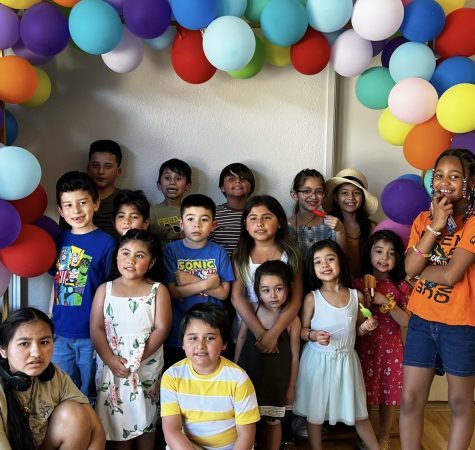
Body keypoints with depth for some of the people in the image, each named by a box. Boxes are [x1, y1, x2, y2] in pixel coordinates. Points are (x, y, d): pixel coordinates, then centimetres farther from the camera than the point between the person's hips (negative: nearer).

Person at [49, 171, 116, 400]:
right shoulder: (60, 240, 6)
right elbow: (56, 283, 14)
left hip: (91, 335, -4)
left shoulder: (106, 243, -10)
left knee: (89, 396, 10)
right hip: (60, 334, 5)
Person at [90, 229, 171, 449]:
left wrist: (137, 359, -16)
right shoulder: (105, 289, 3)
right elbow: (96, 328, -3)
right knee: (117, 416, 8)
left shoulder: (157, 290, -1)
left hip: (147, 366, -1)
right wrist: (110, 359, -15)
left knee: (145, 415, 9)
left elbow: (161, 329, -9)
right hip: (112, 365, 1)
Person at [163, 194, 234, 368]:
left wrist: (191, 280, -16)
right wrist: (207, 283, -17)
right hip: (178, 333, 0)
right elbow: (173, 291, -10)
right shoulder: (172, 250, -4)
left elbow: (223, 293, -8)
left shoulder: (219, 252, -2)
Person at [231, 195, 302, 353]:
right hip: (248, 328, 1)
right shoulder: (240, 256, -1)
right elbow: (237, 296, -8)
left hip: (282, 329, -1)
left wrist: (273, 334, -19)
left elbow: (296, 299, -9)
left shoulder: (290, 254, -3)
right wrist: (260, 332, -18)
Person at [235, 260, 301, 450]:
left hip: (276, 379, -1)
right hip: (248, 375, 2)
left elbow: (294, 356, -7)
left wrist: (291, 387, -1)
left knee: (273, 421, 16)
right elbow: (241, 338, 3)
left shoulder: (292, 320, -15)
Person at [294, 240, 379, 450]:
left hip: (346, 360, 2)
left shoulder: (356, 296, -3)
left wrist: (366, 327, -11)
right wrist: (313, 335, -23)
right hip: (318, 360, -2)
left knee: (358, 413, 15)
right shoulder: (312, 298, -10)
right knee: (314, 413, 10)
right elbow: (303, 330, -3)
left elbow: (357, 330, 10)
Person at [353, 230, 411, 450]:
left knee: (389, 394, 11)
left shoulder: (401, 286, -2)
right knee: (364, 394, 8)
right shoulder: (358, 284, -4)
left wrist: (385, 302, -20)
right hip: (365, 347, -1)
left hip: (391, 348, 1)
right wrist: (364, 305, -20)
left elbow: (406, 321, -10)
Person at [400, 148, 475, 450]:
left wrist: (420, 268, -5)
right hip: (421, 320, 5)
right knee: (411, 399, 8)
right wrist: (435, 226, -14)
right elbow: (410, 268, -9)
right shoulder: (424, 219, 5)